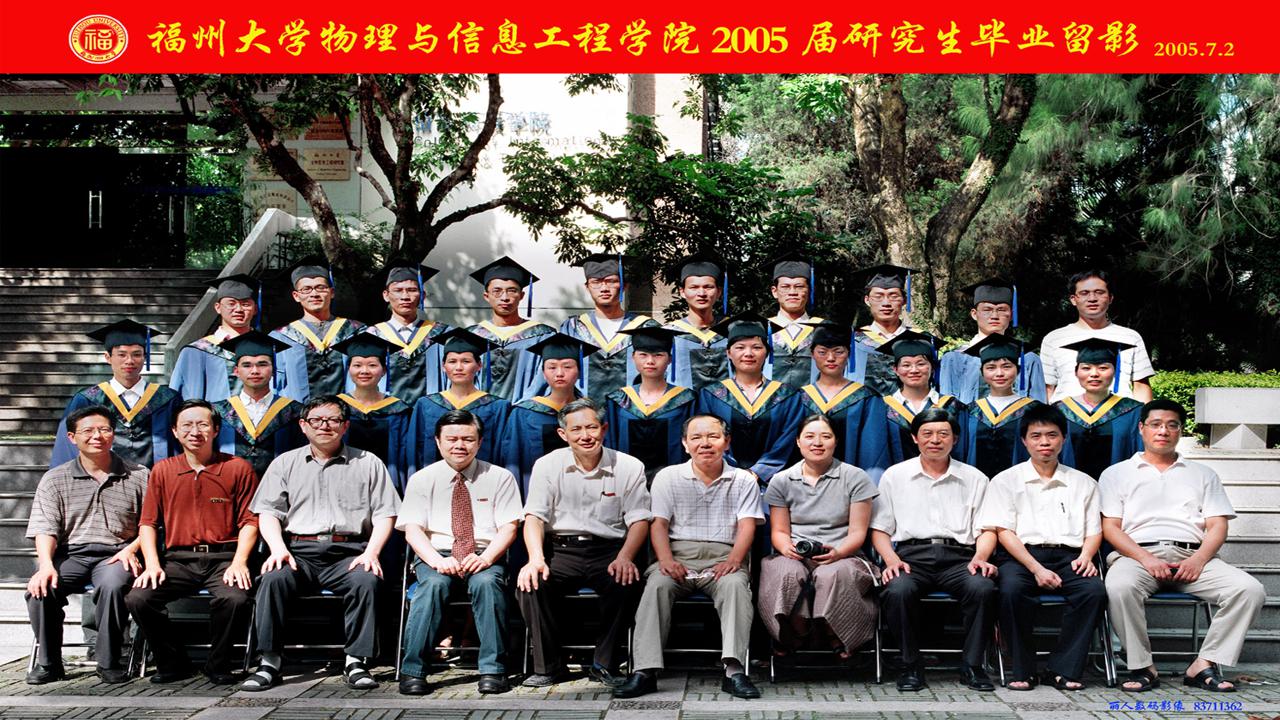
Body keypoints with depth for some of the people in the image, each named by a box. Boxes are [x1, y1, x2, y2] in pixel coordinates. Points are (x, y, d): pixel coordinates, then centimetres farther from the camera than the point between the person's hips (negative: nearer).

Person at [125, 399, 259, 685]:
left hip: (223, 558, -3)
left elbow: (249, 521, 2)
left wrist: (238, 563, -13)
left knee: (236, 599, -34)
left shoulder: (238, 468, 5)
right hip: (178, 559, 3)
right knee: (137, 599, -23)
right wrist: (152, 564, -4)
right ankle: (173, 663, 1)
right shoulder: (162, 471, 13)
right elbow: (148, 522, 12)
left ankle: (218, 665, -5)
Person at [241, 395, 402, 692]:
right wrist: (278, 549, -8)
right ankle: (269, 662, -22)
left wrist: (371, 552, -8)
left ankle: (356, 662, -24)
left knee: (366, 581, -32)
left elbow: (385, 514, 8)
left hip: (348, 553, -1)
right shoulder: (285, 464, 19)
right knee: (272, 579, -29)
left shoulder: (368, 463, 15)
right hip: (299, 551, 1)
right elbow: (268, 512, 11)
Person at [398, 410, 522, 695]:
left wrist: (486, 557, -19)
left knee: (486, 582, -35)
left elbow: (509, 527, 1)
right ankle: (413, 671, -30)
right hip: (437, 555, 0)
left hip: (484, 556, 0)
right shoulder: (422, 479, 9)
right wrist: (436, 559, -19)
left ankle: (492, 670, -31)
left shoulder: (499, 477, 8)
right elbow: (412, 529, 0)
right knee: (433, 584, -34)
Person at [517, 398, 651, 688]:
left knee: (629, 583, -32)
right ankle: (547, 666, -10)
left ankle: (603, 664, -13)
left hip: (608, 550, -1)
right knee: (529, 584, -29)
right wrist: (536, 558, -18)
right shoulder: (547, 465, 6)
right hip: (561, 549, 1)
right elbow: (534, 516, 0)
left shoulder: (629, 467, 4)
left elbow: (639, 520, 2)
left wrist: (624, 557, -18)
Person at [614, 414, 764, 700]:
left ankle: (734, 671, -40)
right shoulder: (668, 477, 14)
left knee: (735, 585, -34)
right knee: (657, 585, -31)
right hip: (679, 554, 1)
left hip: (723, 557, 0)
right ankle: (646, 671, -35)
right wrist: (666, 560, -14)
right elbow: (659, 523, 5)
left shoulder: (743, 481, 12)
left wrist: (734, 560, -18)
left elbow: (747, 526, 1)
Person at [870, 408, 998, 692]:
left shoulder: (975, 478, 18)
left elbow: (986, 529, 13)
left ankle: (972, 666, -16)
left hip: (959, 557, 1)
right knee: (898, 591, -35)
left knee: (983, 588, -33)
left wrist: (980, 557, -8)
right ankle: (911, 666, -16)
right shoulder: (894, 476, 16)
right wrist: (892, 560, -6)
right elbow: (879, 529, 13)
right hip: (911, 554, -1)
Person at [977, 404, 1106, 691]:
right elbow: (1004, 532, 0)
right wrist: (1036, 569, -14)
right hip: (1021, 556, -2)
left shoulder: (1083, 483, 21)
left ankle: (1063, 669, -21)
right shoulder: (1006, 481, 11)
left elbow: (1094, 530, 17)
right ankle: (1022, 670, -21)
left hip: (1068, 557, 2)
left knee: (1095, 589, -30)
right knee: (1012, 589, -36)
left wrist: (1086, 556, -8)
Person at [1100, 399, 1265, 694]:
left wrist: (1199, 559, -8)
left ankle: (1204, 664, -18)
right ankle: (1142, 667, -22)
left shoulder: (1203, 474, 24)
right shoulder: (1116, 474, 17)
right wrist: (1146, 559, -12)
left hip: (1192, 557, 3)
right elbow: (1110, 527, 5)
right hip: (1137, 555, -2)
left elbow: (1217, 526, 13)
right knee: (1120, 587, -38)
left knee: (1250, 590, -24)